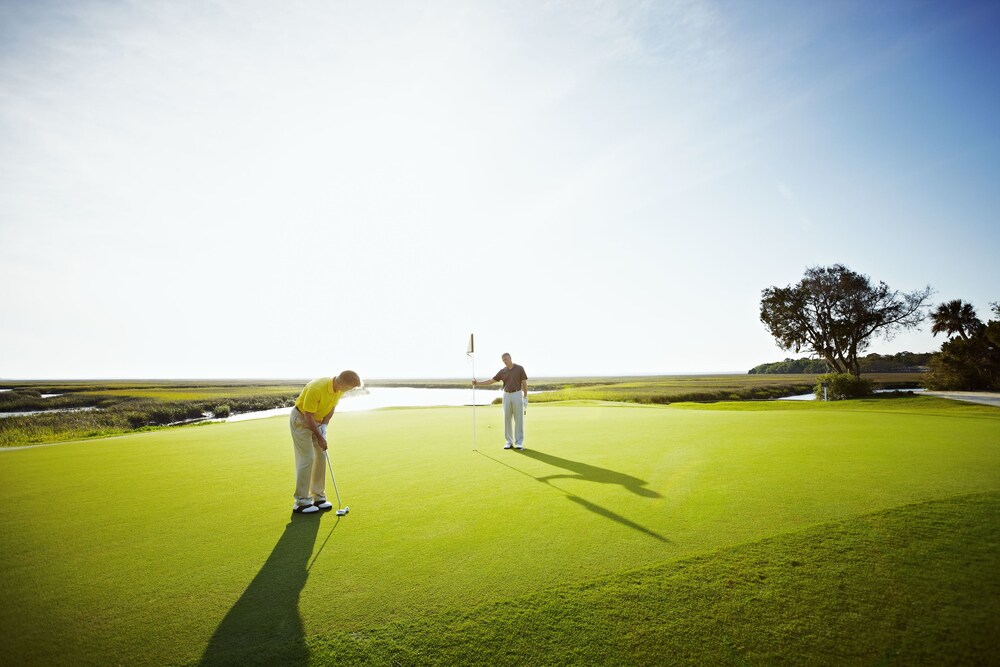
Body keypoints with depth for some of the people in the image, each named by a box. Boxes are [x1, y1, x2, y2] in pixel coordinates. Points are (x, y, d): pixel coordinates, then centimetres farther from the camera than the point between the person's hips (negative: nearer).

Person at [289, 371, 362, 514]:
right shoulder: (317, 388, -35)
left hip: (317, 420, 7)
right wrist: (319, 437, -18)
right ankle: (301, 502, 0)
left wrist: (324, 426, -8)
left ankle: (318, 497, 14)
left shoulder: (339, 389, -13)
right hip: (301, 419, -7)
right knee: (307, 459, -9)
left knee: (321, 456, 5)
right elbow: (308, 416, -26)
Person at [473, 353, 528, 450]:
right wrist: (478, 383, -5)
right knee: (507, 419, 4)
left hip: (517, 395, -3)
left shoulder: (519, 368, -3)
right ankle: (509, 441, 14)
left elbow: (524, 383, -2)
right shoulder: (502, 371, 5)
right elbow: (491, 381, 5)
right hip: (506, 395, 3)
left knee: (519, 419, -3)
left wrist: (525, 397, -7)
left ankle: (519, 442, 3)